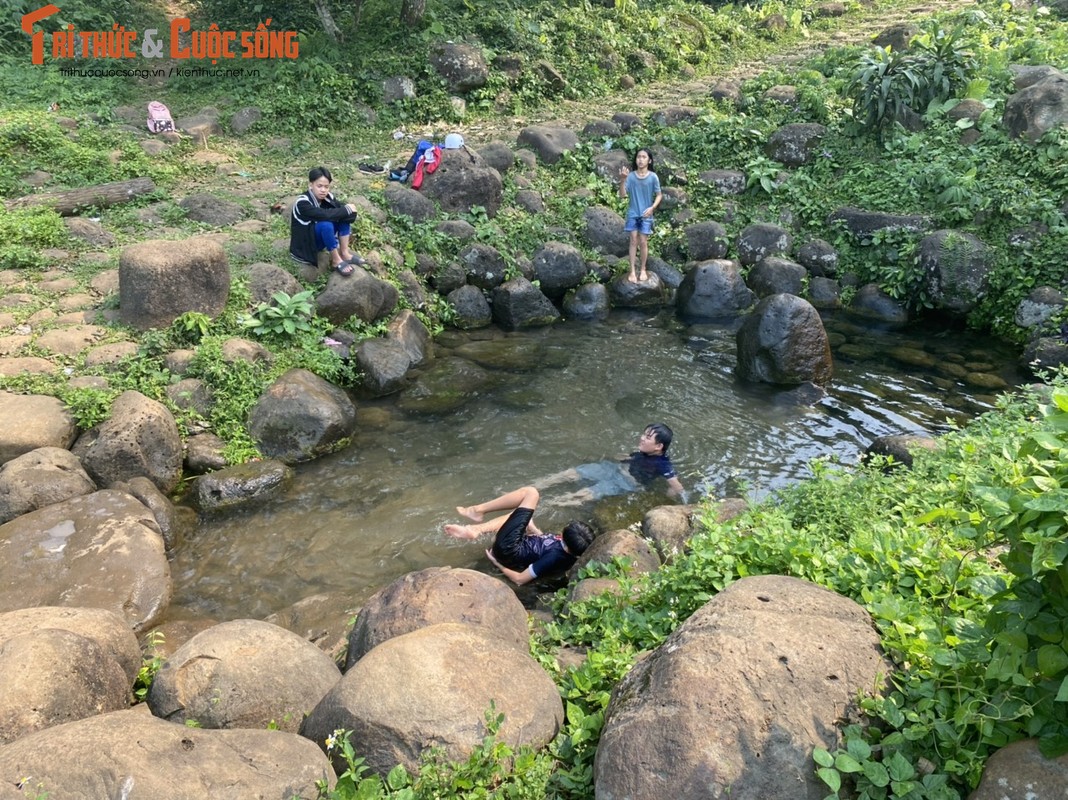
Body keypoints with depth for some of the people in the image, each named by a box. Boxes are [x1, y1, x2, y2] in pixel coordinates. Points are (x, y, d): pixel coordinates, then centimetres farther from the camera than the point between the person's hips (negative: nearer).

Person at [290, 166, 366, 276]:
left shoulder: (327, 197, -7)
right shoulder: (302, 203, -26)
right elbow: (325, 215, -38)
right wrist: (346, 209, -27)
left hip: (321, 238, 7)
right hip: (305, 244, -7)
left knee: (343, 213, -9)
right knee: (326, 224, -34)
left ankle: (344, 253, -7)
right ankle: (336, 260, -16)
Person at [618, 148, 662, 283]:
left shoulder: (653, 177, -8)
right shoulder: (631, 176, -7)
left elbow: (659, 195, -1)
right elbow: (622, 194, -12)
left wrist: (652, 208, -16)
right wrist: (623, 180, -27)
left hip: (646, 214, -1)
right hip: (632, 213, 1)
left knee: (643, 242, 4)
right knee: (633, 241, 2)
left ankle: (643, 270, 19)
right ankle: (632, 271, 7)